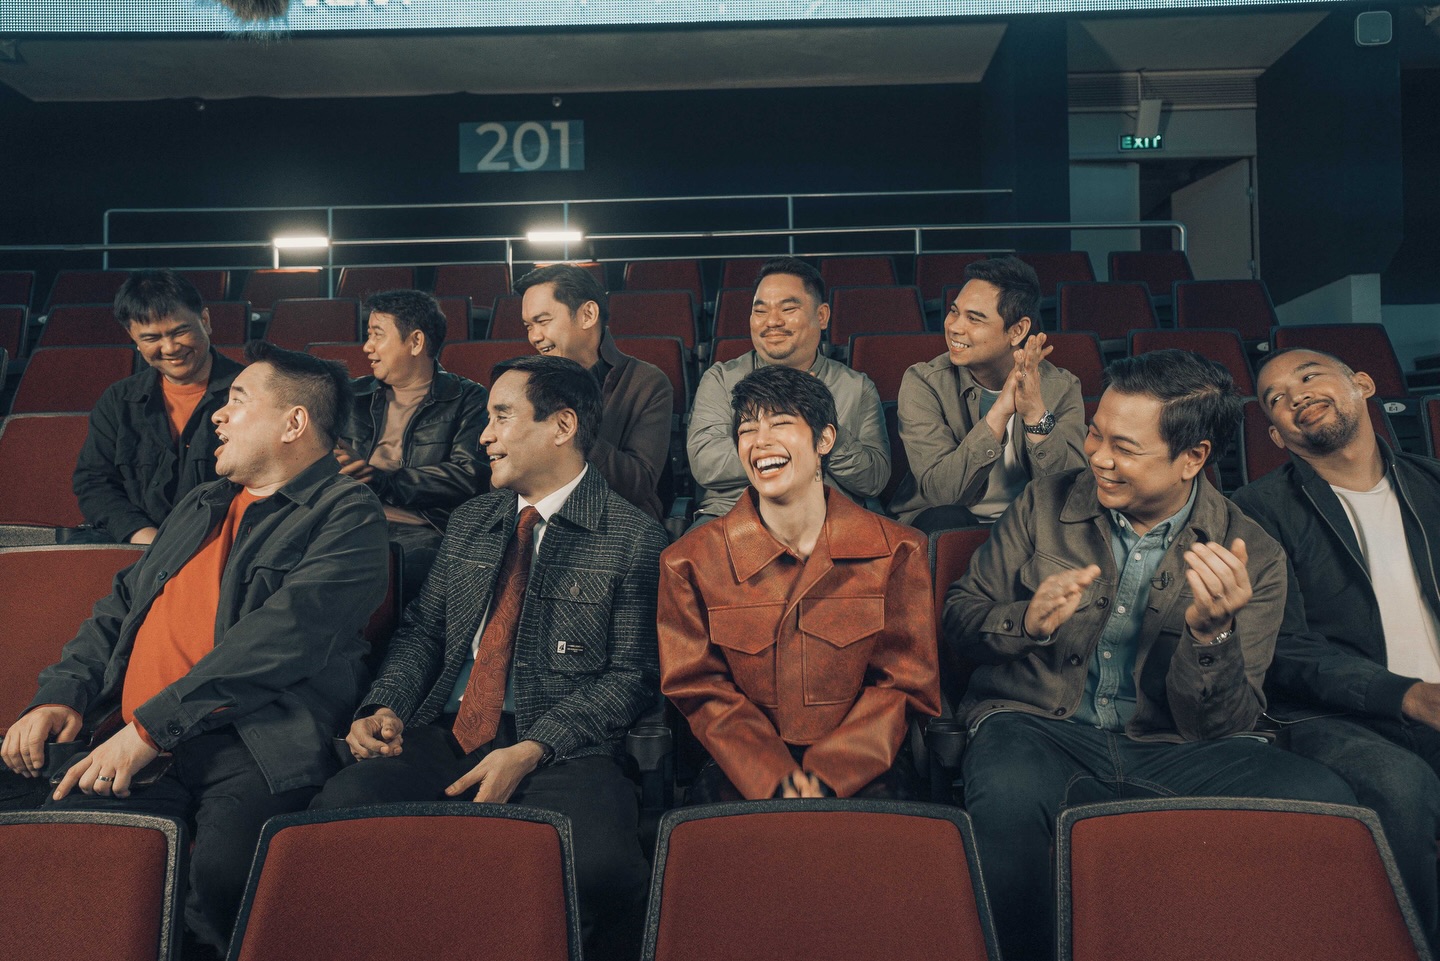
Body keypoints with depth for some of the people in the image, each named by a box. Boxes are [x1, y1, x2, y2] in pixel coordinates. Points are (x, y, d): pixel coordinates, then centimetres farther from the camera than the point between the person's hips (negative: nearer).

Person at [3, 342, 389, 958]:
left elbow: (283, 633, -12)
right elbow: (119, 610, 28)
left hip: (257, 751, -6)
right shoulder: (200, 507, 28)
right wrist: (61, 695, 10)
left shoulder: (349, 514, 1)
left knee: (221, 878, -32)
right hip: (132, 751, 6)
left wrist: (152, 726, -14)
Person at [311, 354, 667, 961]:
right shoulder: (468, 524, 20)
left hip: (561, 751, -4)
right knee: (337, 810, -25)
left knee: (597, 865, -34)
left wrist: (531, 750, -16)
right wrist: (384, 708, 0)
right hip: (444, 735, 5)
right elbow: (422, 630, 20)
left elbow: (632, 675, -5)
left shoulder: (634, 539, 1)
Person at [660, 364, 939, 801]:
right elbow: (701, 691, 1)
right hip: (742, 772, 0)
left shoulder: (896, 552, 3)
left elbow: (902, 684, 3)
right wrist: (776, 782, -13)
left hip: (859, 770, 0)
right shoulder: (690, 563, 3)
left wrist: (826, 777, -11)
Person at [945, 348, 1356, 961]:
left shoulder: (1252, 555, 1)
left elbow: (1222, 724, -3)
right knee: (1008, 795, -35)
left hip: (1173, 749, 1)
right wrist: (1026, 621, -17)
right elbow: (958, 618, 4)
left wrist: (1212, 632, -23)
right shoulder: (1044, 506, 4)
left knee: (1324, 802, -25)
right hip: (1039, 729, 0)